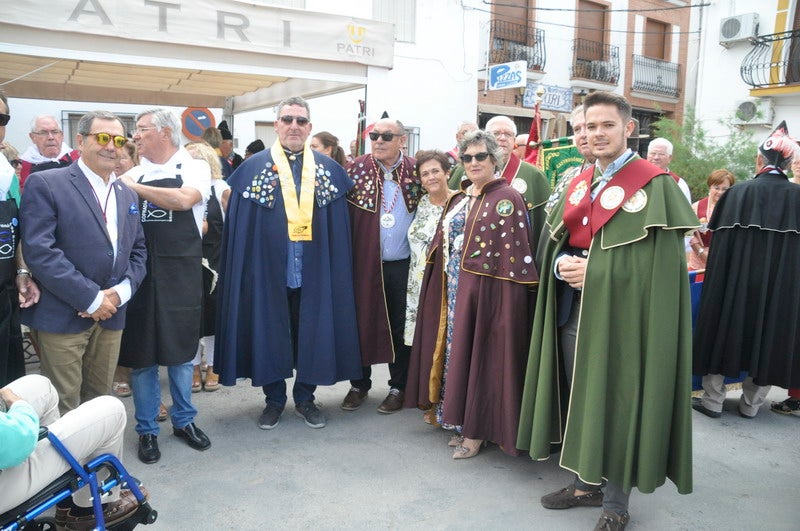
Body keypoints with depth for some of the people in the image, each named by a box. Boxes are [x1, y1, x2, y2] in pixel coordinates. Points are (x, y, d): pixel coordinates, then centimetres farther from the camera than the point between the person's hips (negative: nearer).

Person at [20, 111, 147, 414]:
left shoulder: (127, 194, 15)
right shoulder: (45, 184, -6)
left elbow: (138, 250, 15)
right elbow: (39, 250, -16)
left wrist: (122, 291, -4)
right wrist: (91, 298, -16)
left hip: (111, 315, 6)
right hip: (62, 317, -5)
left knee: (100, 399, 15)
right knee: (64, 407, 3)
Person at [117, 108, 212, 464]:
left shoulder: (195, 167, 1)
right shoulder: (131, 175, 8)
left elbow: (184, 199, -19)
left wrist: (134, 187, -11)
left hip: (181, 271, -2)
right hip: (139, 271, 2)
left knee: (180, 349, 9)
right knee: (141, 352, 7)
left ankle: (183, 420, 27)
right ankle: (147, 430, 22)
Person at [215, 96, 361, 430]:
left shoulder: (328, 169, 5)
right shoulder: (254, 167, 0)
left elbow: (338, 226, 5)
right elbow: (238, 225, -1)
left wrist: (334, 268, -2)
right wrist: (244, 270, -8)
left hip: (313, 271, 2)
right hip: (268, 270, -1)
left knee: (311, 332, 10)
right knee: (270, 332, 9)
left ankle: (305, 398, 27)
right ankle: (274, 399, 27)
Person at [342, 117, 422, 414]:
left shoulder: (416, 171, 1)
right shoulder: (358, 169, 0)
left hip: (403, 265, 0)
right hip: (364, 262, 0)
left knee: (400, 325, 10)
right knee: (362, 321, 10)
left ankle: (399, 386, 25)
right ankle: (359, 383, 26)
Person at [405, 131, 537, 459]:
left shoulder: (507, 199, -9)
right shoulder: (459, 199, 14)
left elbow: (515, 254, -15)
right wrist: (447, 290, 13)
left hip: (486, 292, -7)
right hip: (455, 292, 7)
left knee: (478, 355, 0)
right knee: (457, 351, 12)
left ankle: (477, 430, 14)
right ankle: (461, 422, 26)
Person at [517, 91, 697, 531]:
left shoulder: (654, 186, -7)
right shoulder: (578, 185, 14)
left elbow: (659, 259, -14)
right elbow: (553, 242, 13)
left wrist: (593, 272, -19)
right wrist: (562, 264, -10)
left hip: (621, 312, -6)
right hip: (573, 310, 6)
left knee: (617, 401, 2)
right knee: (577, 396, 13)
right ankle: (586, 484, 30)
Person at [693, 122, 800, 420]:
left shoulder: (738, 192, -7)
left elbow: (720, 242, -7)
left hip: (735, 280, -2)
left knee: (723, 330, 10)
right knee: (768, 335, 14)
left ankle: (712, 400, 13)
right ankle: (751, 404, 22)